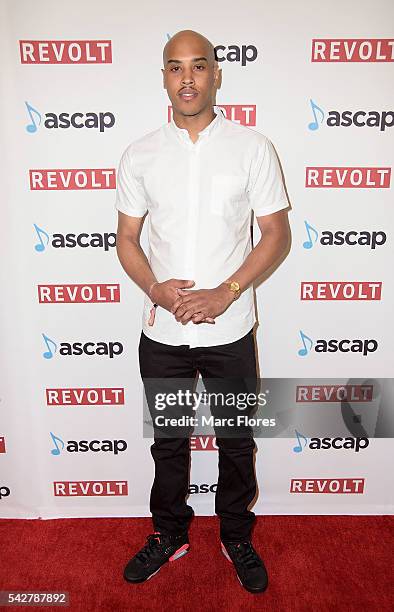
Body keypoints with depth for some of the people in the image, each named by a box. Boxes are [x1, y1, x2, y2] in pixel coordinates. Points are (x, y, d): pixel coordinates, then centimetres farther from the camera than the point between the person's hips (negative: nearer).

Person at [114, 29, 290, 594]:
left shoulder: (252, 147, -3)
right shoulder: (140, 155, 2)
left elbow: (277, 234, -3)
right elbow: (126, 238, 6)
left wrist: (225, 293, -15)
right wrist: (156, 289, -13)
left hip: (230, 330, -1)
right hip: (162, 332, 2)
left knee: (236, 442, 15)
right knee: (168, 442, 18)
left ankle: (237, 538, 42)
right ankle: (169, 535, 43)